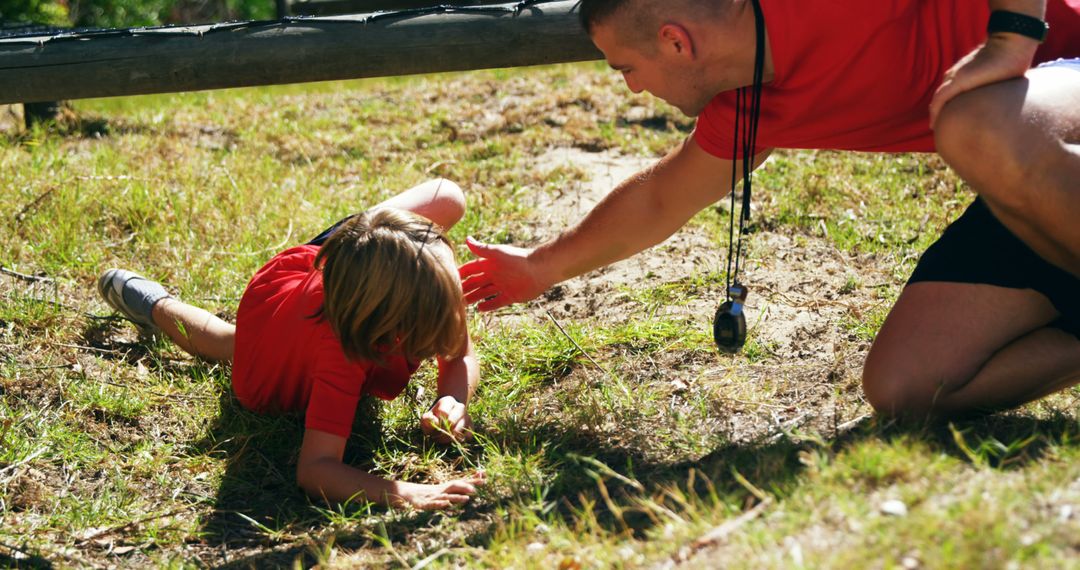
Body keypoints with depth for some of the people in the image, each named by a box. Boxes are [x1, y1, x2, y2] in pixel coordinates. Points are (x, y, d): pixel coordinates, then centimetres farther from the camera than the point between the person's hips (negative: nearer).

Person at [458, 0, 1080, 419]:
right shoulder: (745, 113, 2)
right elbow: (659, 201, 19)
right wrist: (543, 266, 29)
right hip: (1022, 186, 7)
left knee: (976, 126, -40)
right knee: (905, 390, -7)